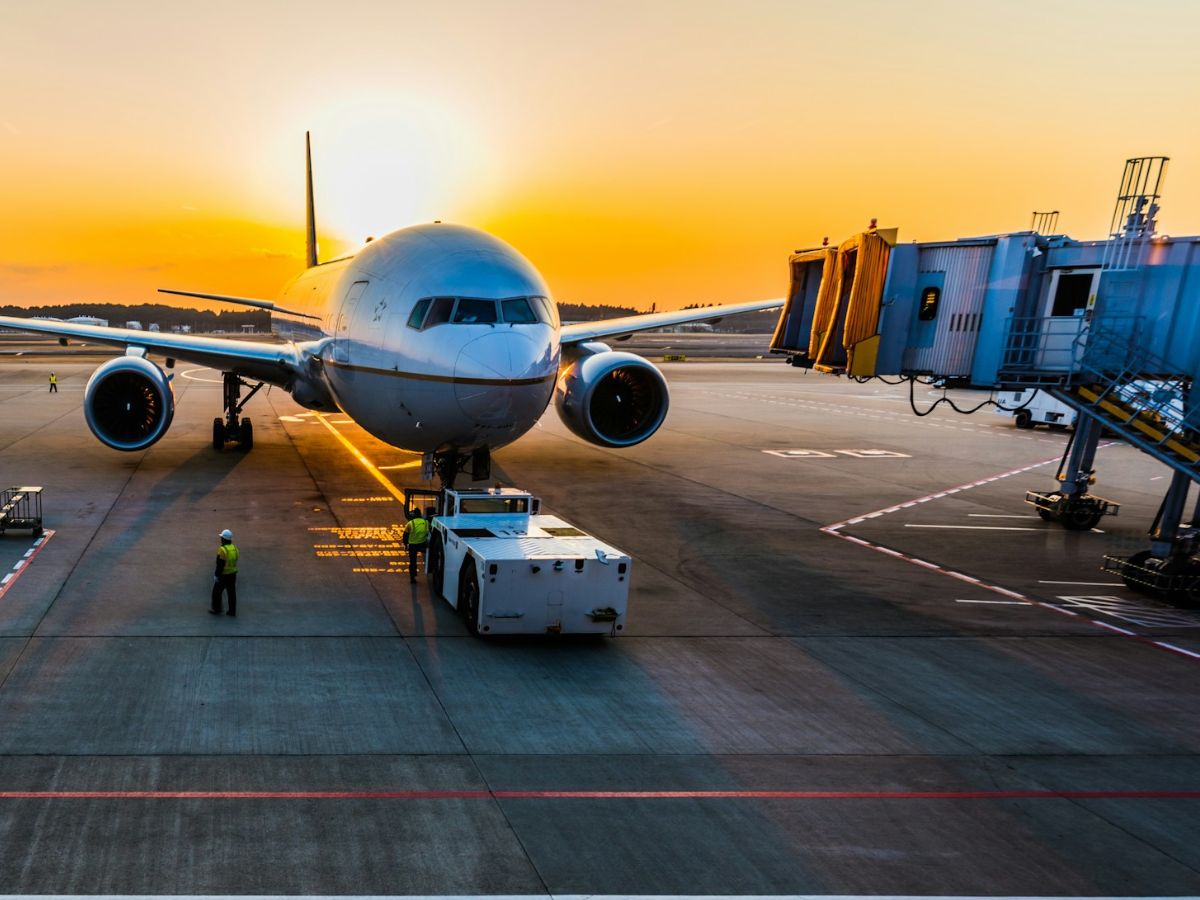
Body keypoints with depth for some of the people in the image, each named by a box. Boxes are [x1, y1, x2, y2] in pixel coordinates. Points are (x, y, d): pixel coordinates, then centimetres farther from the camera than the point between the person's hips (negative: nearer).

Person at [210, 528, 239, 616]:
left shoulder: (222, 550, -21)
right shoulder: (234, 548, 3)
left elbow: (220, 564, -20)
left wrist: (216, 575, -13)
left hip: (223, 575, -7)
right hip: (233, 574, 7)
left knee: (217, 591, 11)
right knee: (232, 592, 10)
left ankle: (216, 609, 21)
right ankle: (232, 611, 13)